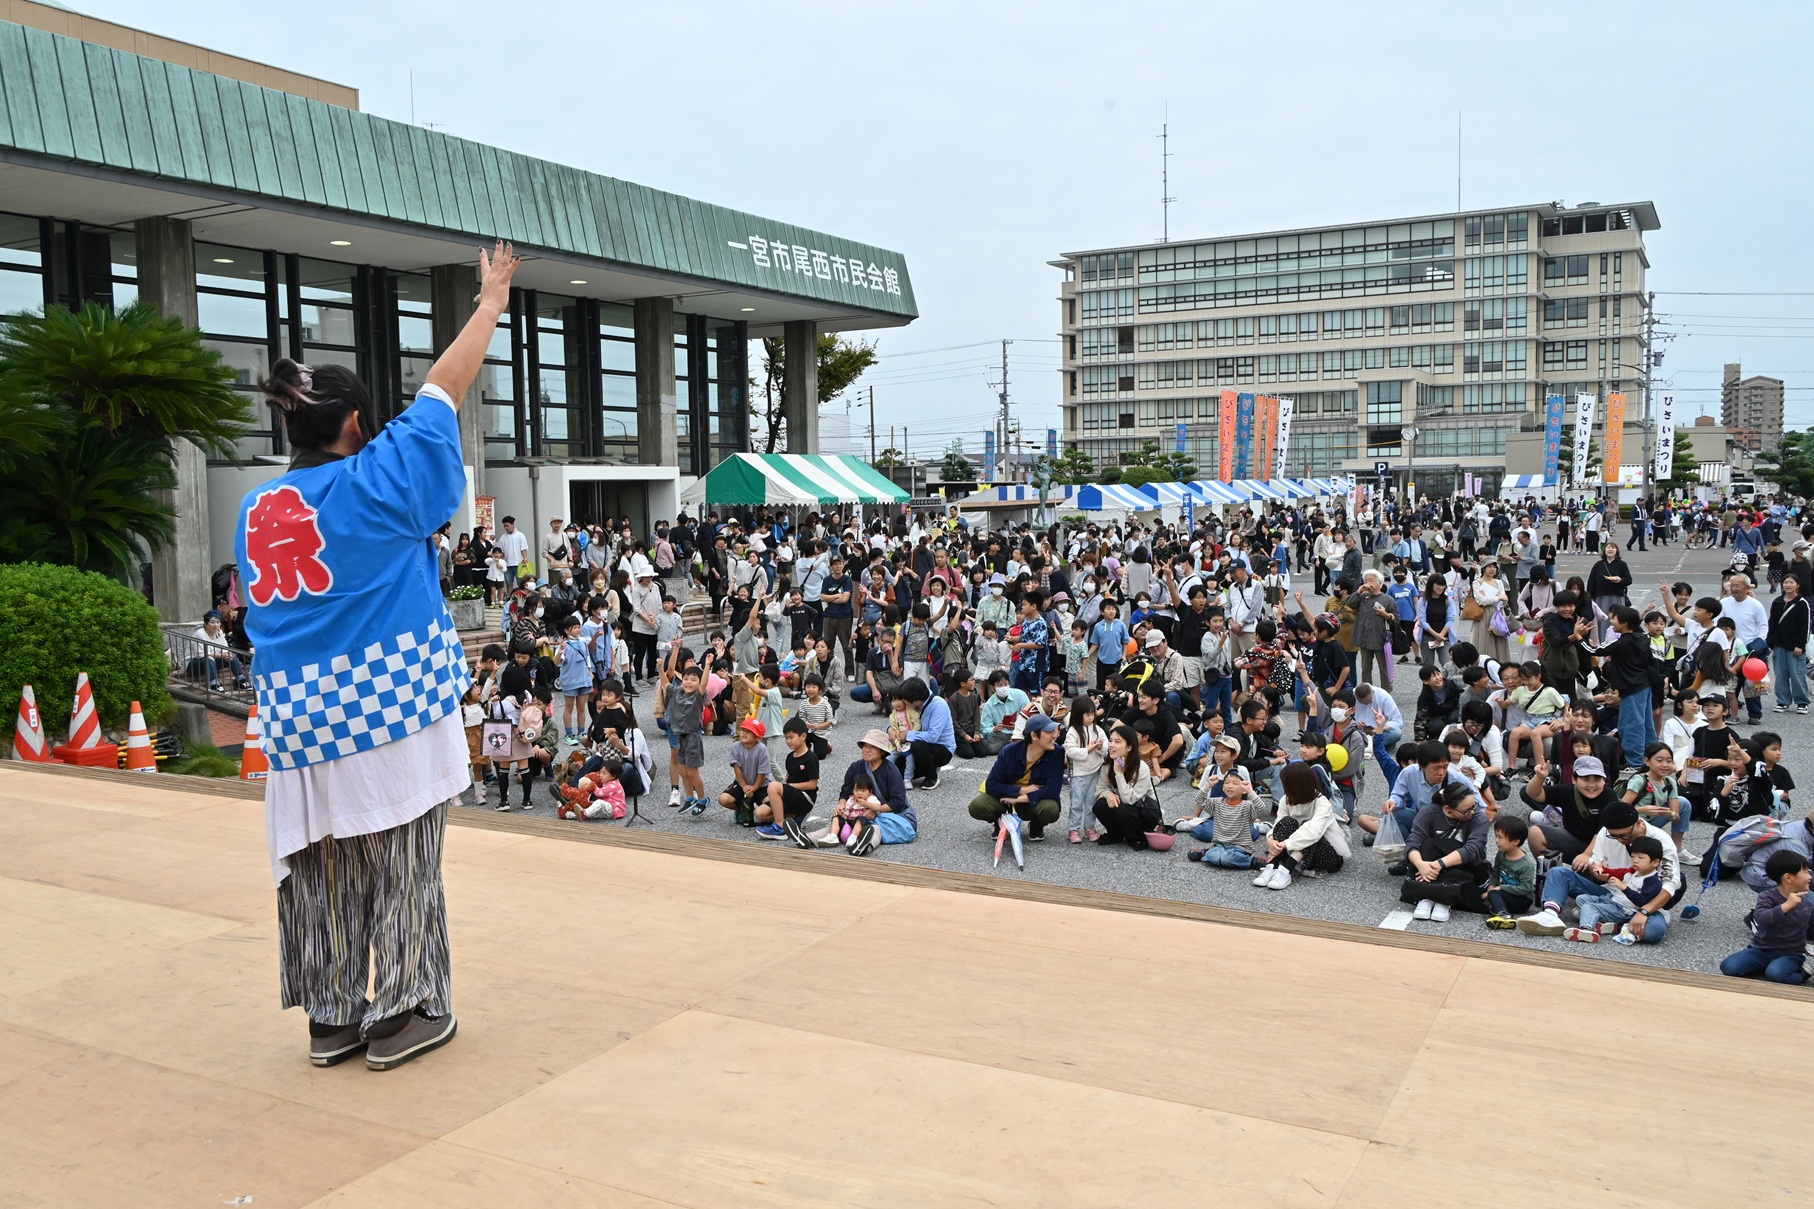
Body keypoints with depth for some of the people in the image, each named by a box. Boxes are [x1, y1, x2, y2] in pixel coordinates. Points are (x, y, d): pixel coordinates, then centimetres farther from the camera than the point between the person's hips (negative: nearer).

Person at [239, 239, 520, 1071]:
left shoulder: (256, 510, 8)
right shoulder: (372, 484, -8)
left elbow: (266, 613, 17)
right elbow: (444, 389, -1)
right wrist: (492, 301, 10)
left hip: (298, 721, 6)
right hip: (391, 712, -6)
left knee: (321, 875, 13)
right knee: (401, 866, 5)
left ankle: (332, 1019, 23)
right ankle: (403, 1016, 13)